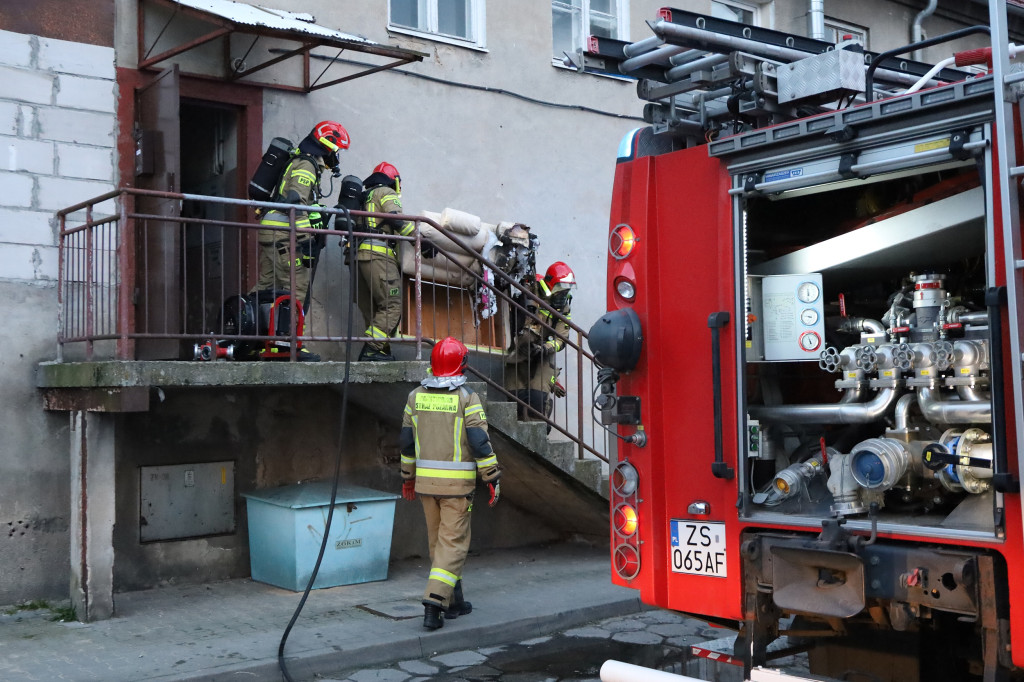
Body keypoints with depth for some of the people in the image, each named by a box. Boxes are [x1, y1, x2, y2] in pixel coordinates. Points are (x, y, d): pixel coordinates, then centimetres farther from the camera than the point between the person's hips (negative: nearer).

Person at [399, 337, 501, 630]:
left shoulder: (416, 396, 4)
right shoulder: (466, 398, -11)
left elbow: (406, 440, 10)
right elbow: (480, 442, -14)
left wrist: (407, 476, 20)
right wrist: (493, 479, -7)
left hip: (425, 480, 5)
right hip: (458, 483, -5)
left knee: (438, 539, 16)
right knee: (453, 542, 0)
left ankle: (454, 601, 24)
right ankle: (434, 601, -13)